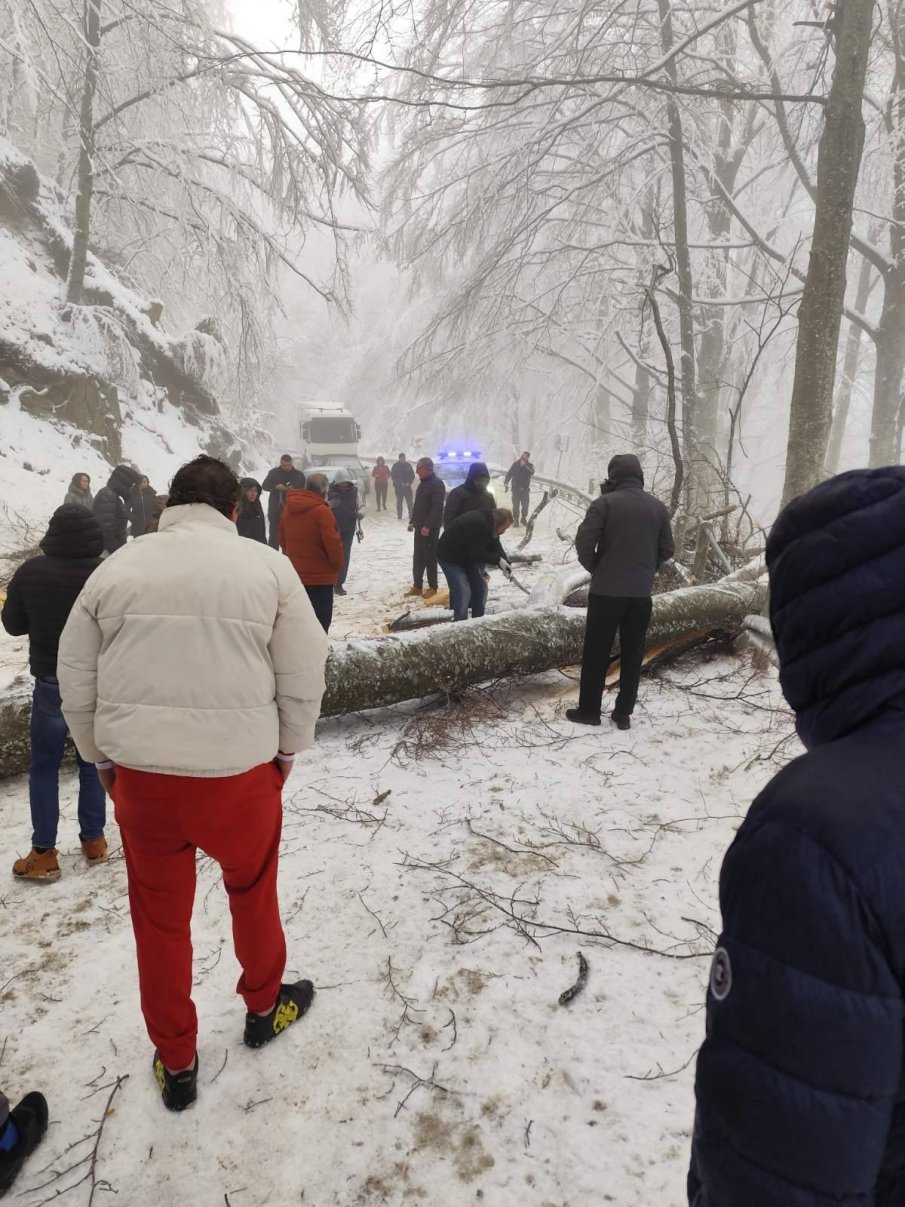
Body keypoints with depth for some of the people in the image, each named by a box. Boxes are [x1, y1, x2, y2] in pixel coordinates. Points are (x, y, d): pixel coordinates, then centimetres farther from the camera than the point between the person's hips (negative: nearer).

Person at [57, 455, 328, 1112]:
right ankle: (264, 1006, 47)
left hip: (138, 774, 2)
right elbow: (303, 676, -4)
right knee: (253, 890, 25)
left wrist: (103, 757, 19)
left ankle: (175, 1063, 37)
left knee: (159, 914, 21)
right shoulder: (269, 566, -5)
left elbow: (77, 681, 6)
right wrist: (288, 749, 11)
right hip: (239, 771, -1)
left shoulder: (116, 569, 0)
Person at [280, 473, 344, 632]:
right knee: (320, 622, 1)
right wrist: (338, 566, -4)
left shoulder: (288, 508, 5)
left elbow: (283, 541, 15)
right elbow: (333, 544, -20)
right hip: (320, 577, -7)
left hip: (295, 575, 7)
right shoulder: (321, 511, -19)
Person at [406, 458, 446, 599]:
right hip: (420, 526, 9)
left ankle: (432, 587, 6)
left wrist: (428, 525, -26)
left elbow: (437, 508, -22)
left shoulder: (437, 484, -15)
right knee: (418, 557, 11)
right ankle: (417, 586, 18)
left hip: (430, 528, -9)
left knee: (430, 558, -2)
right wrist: (413, 522, 17)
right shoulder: (423, 483, 14)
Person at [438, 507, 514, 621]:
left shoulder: (489, 524, -5)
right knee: (463, 592, -17)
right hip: (450, 558, -9)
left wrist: (505, 563, -17)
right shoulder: (476, 524, -34)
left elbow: (496, 547, -1)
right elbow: (478, 553, -31)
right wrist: (498, 560, -24)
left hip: (468, 557, 9)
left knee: (480, 587, 8)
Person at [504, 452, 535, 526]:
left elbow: (532, 473, -17)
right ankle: (516, 520, 2)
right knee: (516, 505, -4)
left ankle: (524, 518, 21)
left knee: (525, 505, 3)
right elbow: (509, 473, 2)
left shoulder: (530, 466, 4)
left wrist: (524, 466, -24)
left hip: (525, 489, 1)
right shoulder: (515, 464, 4)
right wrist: (506, 482, -13)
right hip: (516, 488, -1)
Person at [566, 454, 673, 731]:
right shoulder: (657, 506, 6)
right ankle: (624, 713, 15)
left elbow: (584, 543, -12)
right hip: (641, 593, 4)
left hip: (606, 591, -4)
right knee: (632, 654, 11)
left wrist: (595, 569, 5)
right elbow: (667, 550, 10)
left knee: (596, 652, 6)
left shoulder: (605, 503, -9)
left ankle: (589, 710, 12)